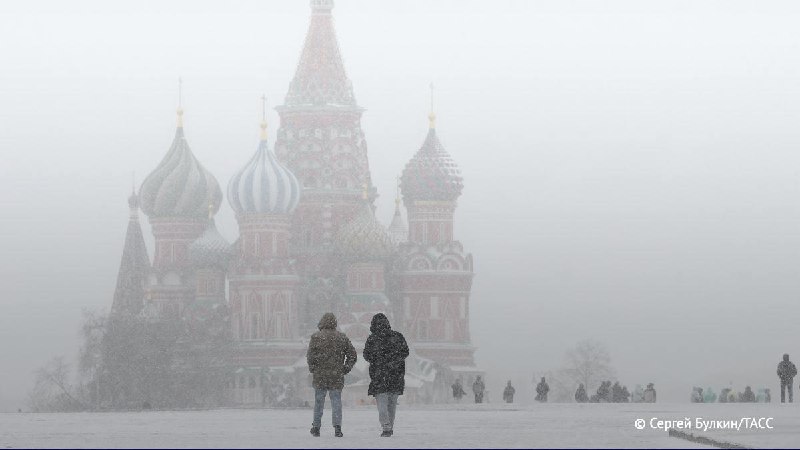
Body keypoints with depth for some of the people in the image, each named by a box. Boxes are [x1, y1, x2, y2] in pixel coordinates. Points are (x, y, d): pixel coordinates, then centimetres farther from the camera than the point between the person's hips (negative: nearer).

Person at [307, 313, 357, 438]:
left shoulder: (316, 337, -6)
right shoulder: (342, 337, 3)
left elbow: (310, 356, -11)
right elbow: (352, 355, 5)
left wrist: (312, 369, 3)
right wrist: (346, 369, 11)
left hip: (320, 376, -1)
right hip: (337, 376, 1)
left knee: (319, 401, 10)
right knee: (336, 401, 4)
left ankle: (316, 427, 17)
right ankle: (337, 426, -10)